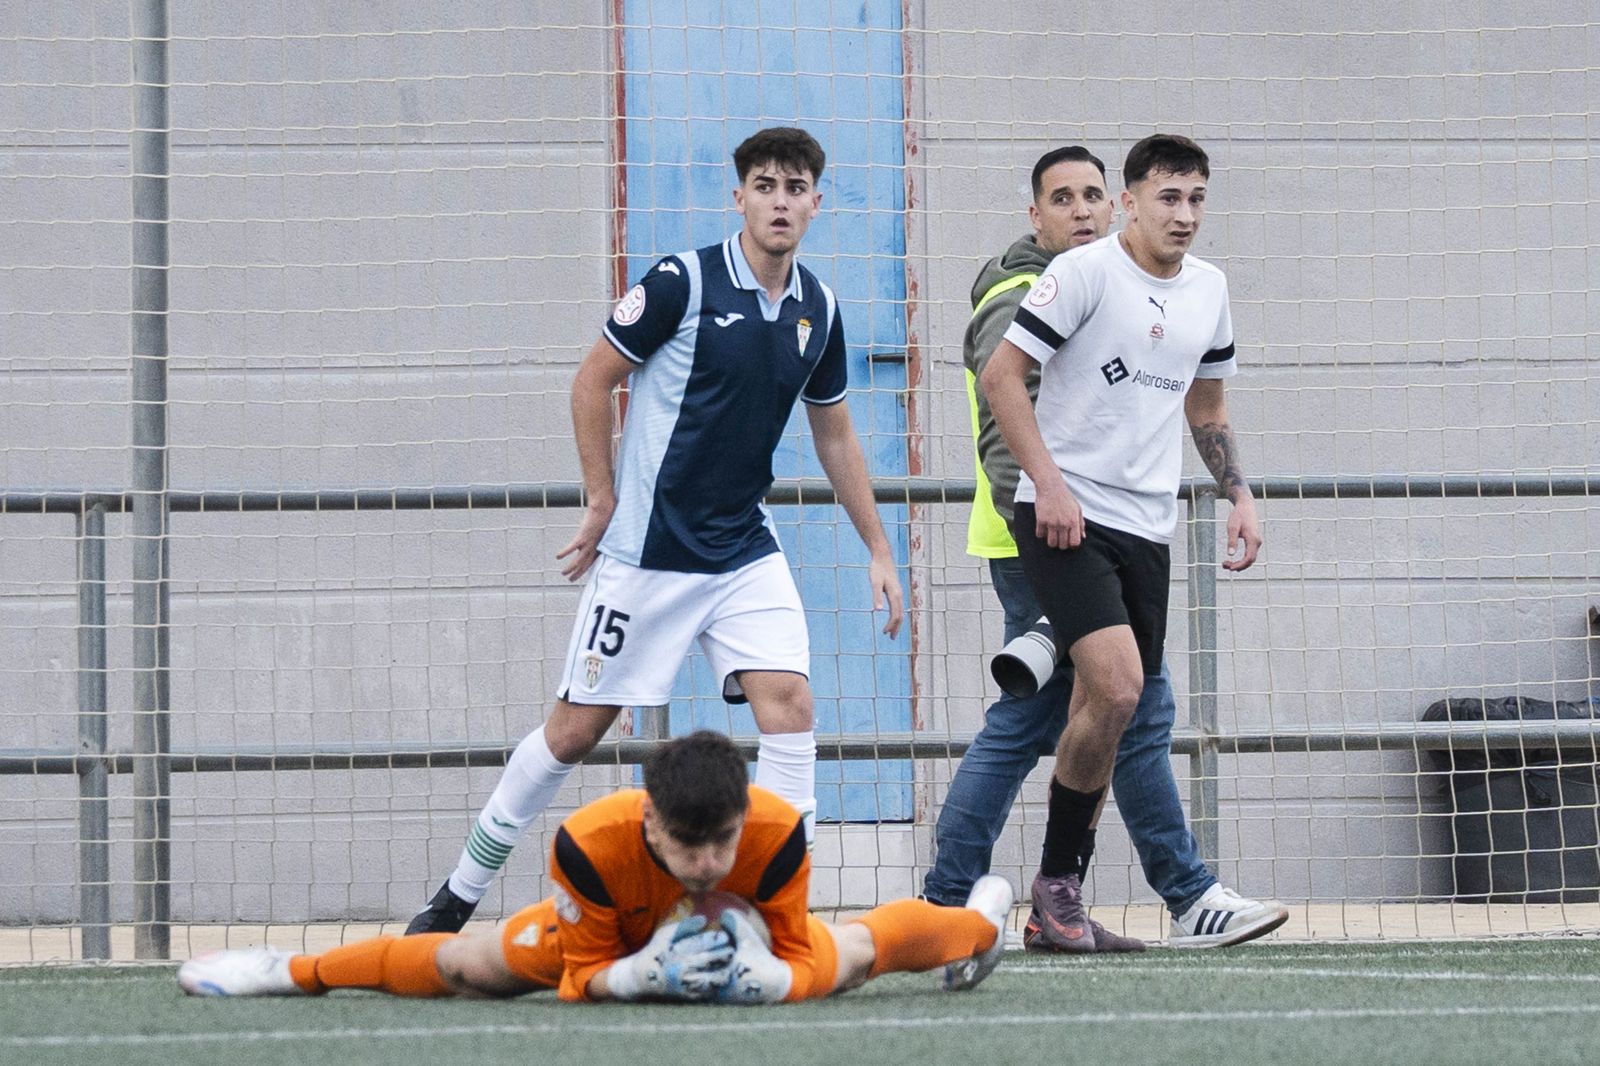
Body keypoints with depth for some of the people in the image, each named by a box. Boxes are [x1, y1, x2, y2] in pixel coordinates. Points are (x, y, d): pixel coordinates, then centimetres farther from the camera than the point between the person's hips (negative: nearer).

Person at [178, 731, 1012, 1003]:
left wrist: (761, 978, -54)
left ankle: (976, 925, 57)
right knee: (467, 967, 4)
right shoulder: (592, 846, -45)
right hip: (618, 934, -1)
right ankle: (297, 972, 29)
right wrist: (646, 975, -51)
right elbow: (578, 976, -31)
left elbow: (806, 964, -31)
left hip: (744, 937, 1)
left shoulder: (779, 836, -45)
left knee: (852, 955, 21)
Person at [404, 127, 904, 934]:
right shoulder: (683, 283, -13)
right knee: (577, 728, 2)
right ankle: (457, 898, 17)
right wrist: (603, 503, -6)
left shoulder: (817, 309, 4)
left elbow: (834, 436, 17)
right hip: (648, 552, -4)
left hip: (744, 552, 4)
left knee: (788, 701, -15)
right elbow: (592, 382, -5)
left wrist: (877, 549, 15)